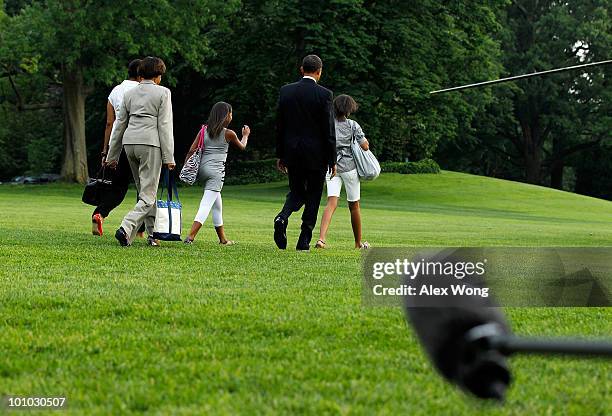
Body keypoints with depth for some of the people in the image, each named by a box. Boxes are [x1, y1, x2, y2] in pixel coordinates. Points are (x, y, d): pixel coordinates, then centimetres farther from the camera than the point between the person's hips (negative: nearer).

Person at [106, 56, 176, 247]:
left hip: (129, 143, 6)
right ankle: (126, 228, -25)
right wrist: (168, 157, -6)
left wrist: (112, 155, 21)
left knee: (145, 190, 17)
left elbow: (120, 125, 16)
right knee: (148, 195, -6)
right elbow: (165, 126, -6)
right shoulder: (163, 93, -1)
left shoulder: (129, 93, 14)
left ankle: (153, 234, 19)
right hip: (150, 144, -6)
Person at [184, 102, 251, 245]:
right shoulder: (229, 134, -2)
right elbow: (241, 147, 18)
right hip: (216, 170, -6)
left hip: (202, 168, 6)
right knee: (206, 204, -9)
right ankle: (190, 236, -23)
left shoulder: (205, 130, 7)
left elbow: (192, 150, 1)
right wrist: (245, 136, 38)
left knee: (217, 205, 19)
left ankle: (222, 238, 28)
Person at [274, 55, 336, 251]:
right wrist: (332, 159, -1)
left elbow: (280, 125, 5)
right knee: (313, 196, 9)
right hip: (317, 155, -3)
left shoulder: (286, 91, 1)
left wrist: (280, 155, 13)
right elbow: (329, 130, -9)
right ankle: (304, 241, 7)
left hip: (292, 153, 3)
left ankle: (282, 218, -12)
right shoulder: (324, 94, -10)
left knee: (296, 193, 17)